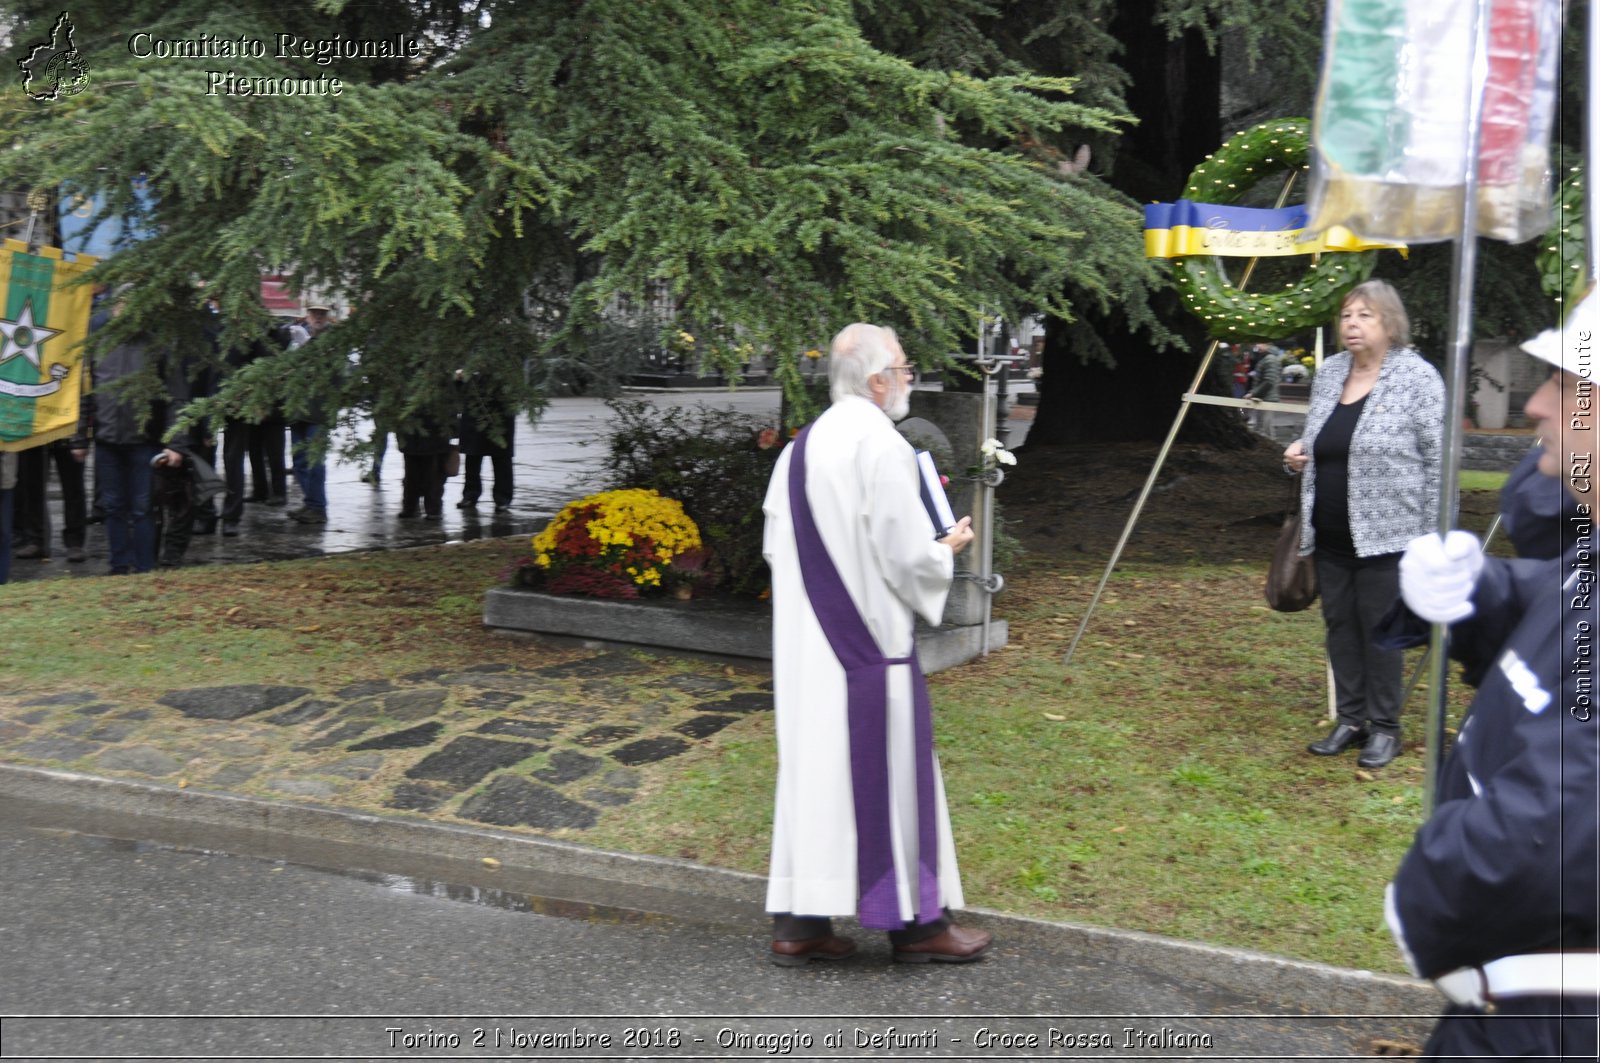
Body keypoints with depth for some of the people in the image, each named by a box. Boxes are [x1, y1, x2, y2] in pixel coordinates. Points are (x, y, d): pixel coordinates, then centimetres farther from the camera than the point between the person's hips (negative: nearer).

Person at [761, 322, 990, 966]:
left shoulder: (799, 448, 9)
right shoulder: (883, 447, -15)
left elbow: (775, 545, 14)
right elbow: (908, 556, -17)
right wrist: (948, 548, 4)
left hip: (805, 642, 8)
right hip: (870, 640, -8)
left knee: (813, 767, 10)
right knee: (890, 771, 3)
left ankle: (799, 921, 13)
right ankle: (914, 920, 14)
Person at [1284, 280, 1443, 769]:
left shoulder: (1417, 378, -8)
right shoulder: (1328, 372, 11)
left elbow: (1438, 459, -10)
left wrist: (1435, 534, -13)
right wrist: (1299, 454, 3)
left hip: (1384, 535, -6)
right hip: (1330, 533, 6)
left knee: (1380, 627, 0)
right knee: (1340, 624, 11)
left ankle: (1385, 728, 12)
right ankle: (1351, 719, 23)